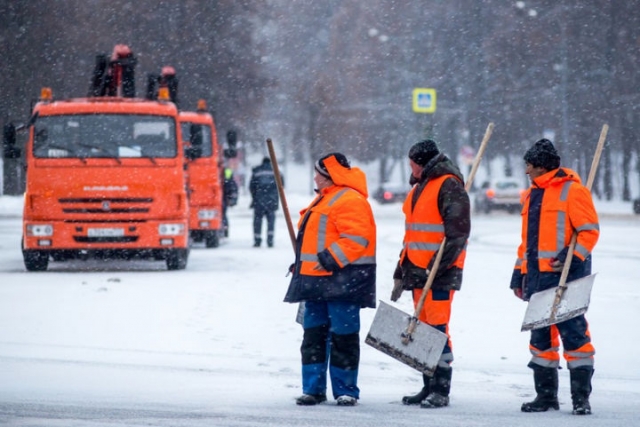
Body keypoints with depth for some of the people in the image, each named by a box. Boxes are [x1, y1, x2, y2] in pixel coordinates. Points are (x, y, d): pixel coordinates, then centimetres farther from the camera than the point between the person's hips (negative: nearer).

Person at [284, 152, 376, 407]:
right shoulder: (324, 200, 22)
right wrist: (302, 264, 24)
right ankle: (313, 388, 14)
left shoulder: (350, 200, -12)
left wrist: (332, 258, -26)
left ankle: (346, 391, 1)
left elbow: (357, 237, -21)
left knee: (343, 335, -5)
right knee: (314, 333, 9)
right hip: (317, 280, 10)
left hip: (341, 279, -10)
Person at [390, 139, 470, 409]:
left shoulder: (449, 186, -9)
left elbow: (458, 230, -17)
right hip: (418, 272, 9)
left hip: (439, 274, -9)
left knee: (437, 328, -11)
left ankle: (441, 391, -10)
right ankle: (429, 388, 15)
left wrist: (438, 265, -22)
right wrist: (401, 273, 24)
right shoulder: (419, 189, 22)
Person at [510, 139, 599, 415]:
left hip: (565, 276, -8)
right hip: (537, 278, 8)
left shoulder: (572, 191, -5)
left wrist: (573, 256, -22)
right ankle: (546, 395, 17)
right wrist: (519, 273, 22)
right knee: (540, 337, 10)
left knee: (573, 333, -10)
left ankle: (581, 397, -7)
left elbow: (589, 230, -9)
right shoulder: (532, 196, 20)